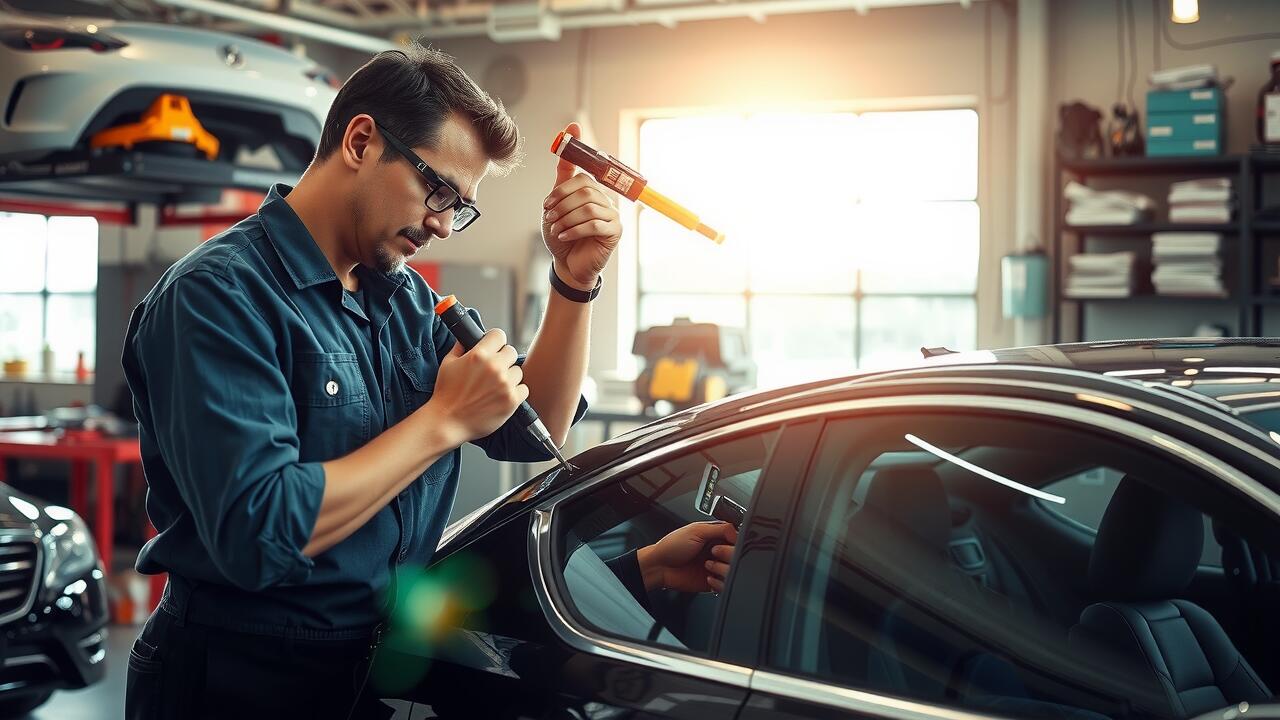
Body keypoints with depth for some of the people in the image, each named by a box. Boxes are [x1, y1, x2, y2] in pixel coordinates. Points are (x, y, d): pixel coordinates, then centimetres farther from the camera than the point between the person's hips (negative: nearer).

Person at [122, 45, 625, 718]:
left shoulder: (406, 298, 5)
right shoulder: (219, 294, -20)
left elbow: (533, 433, 8)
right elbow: (256, 534, -30)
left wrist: (575, 281, -5)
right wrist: (445, 420, -22)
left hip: (382, 662, 8)